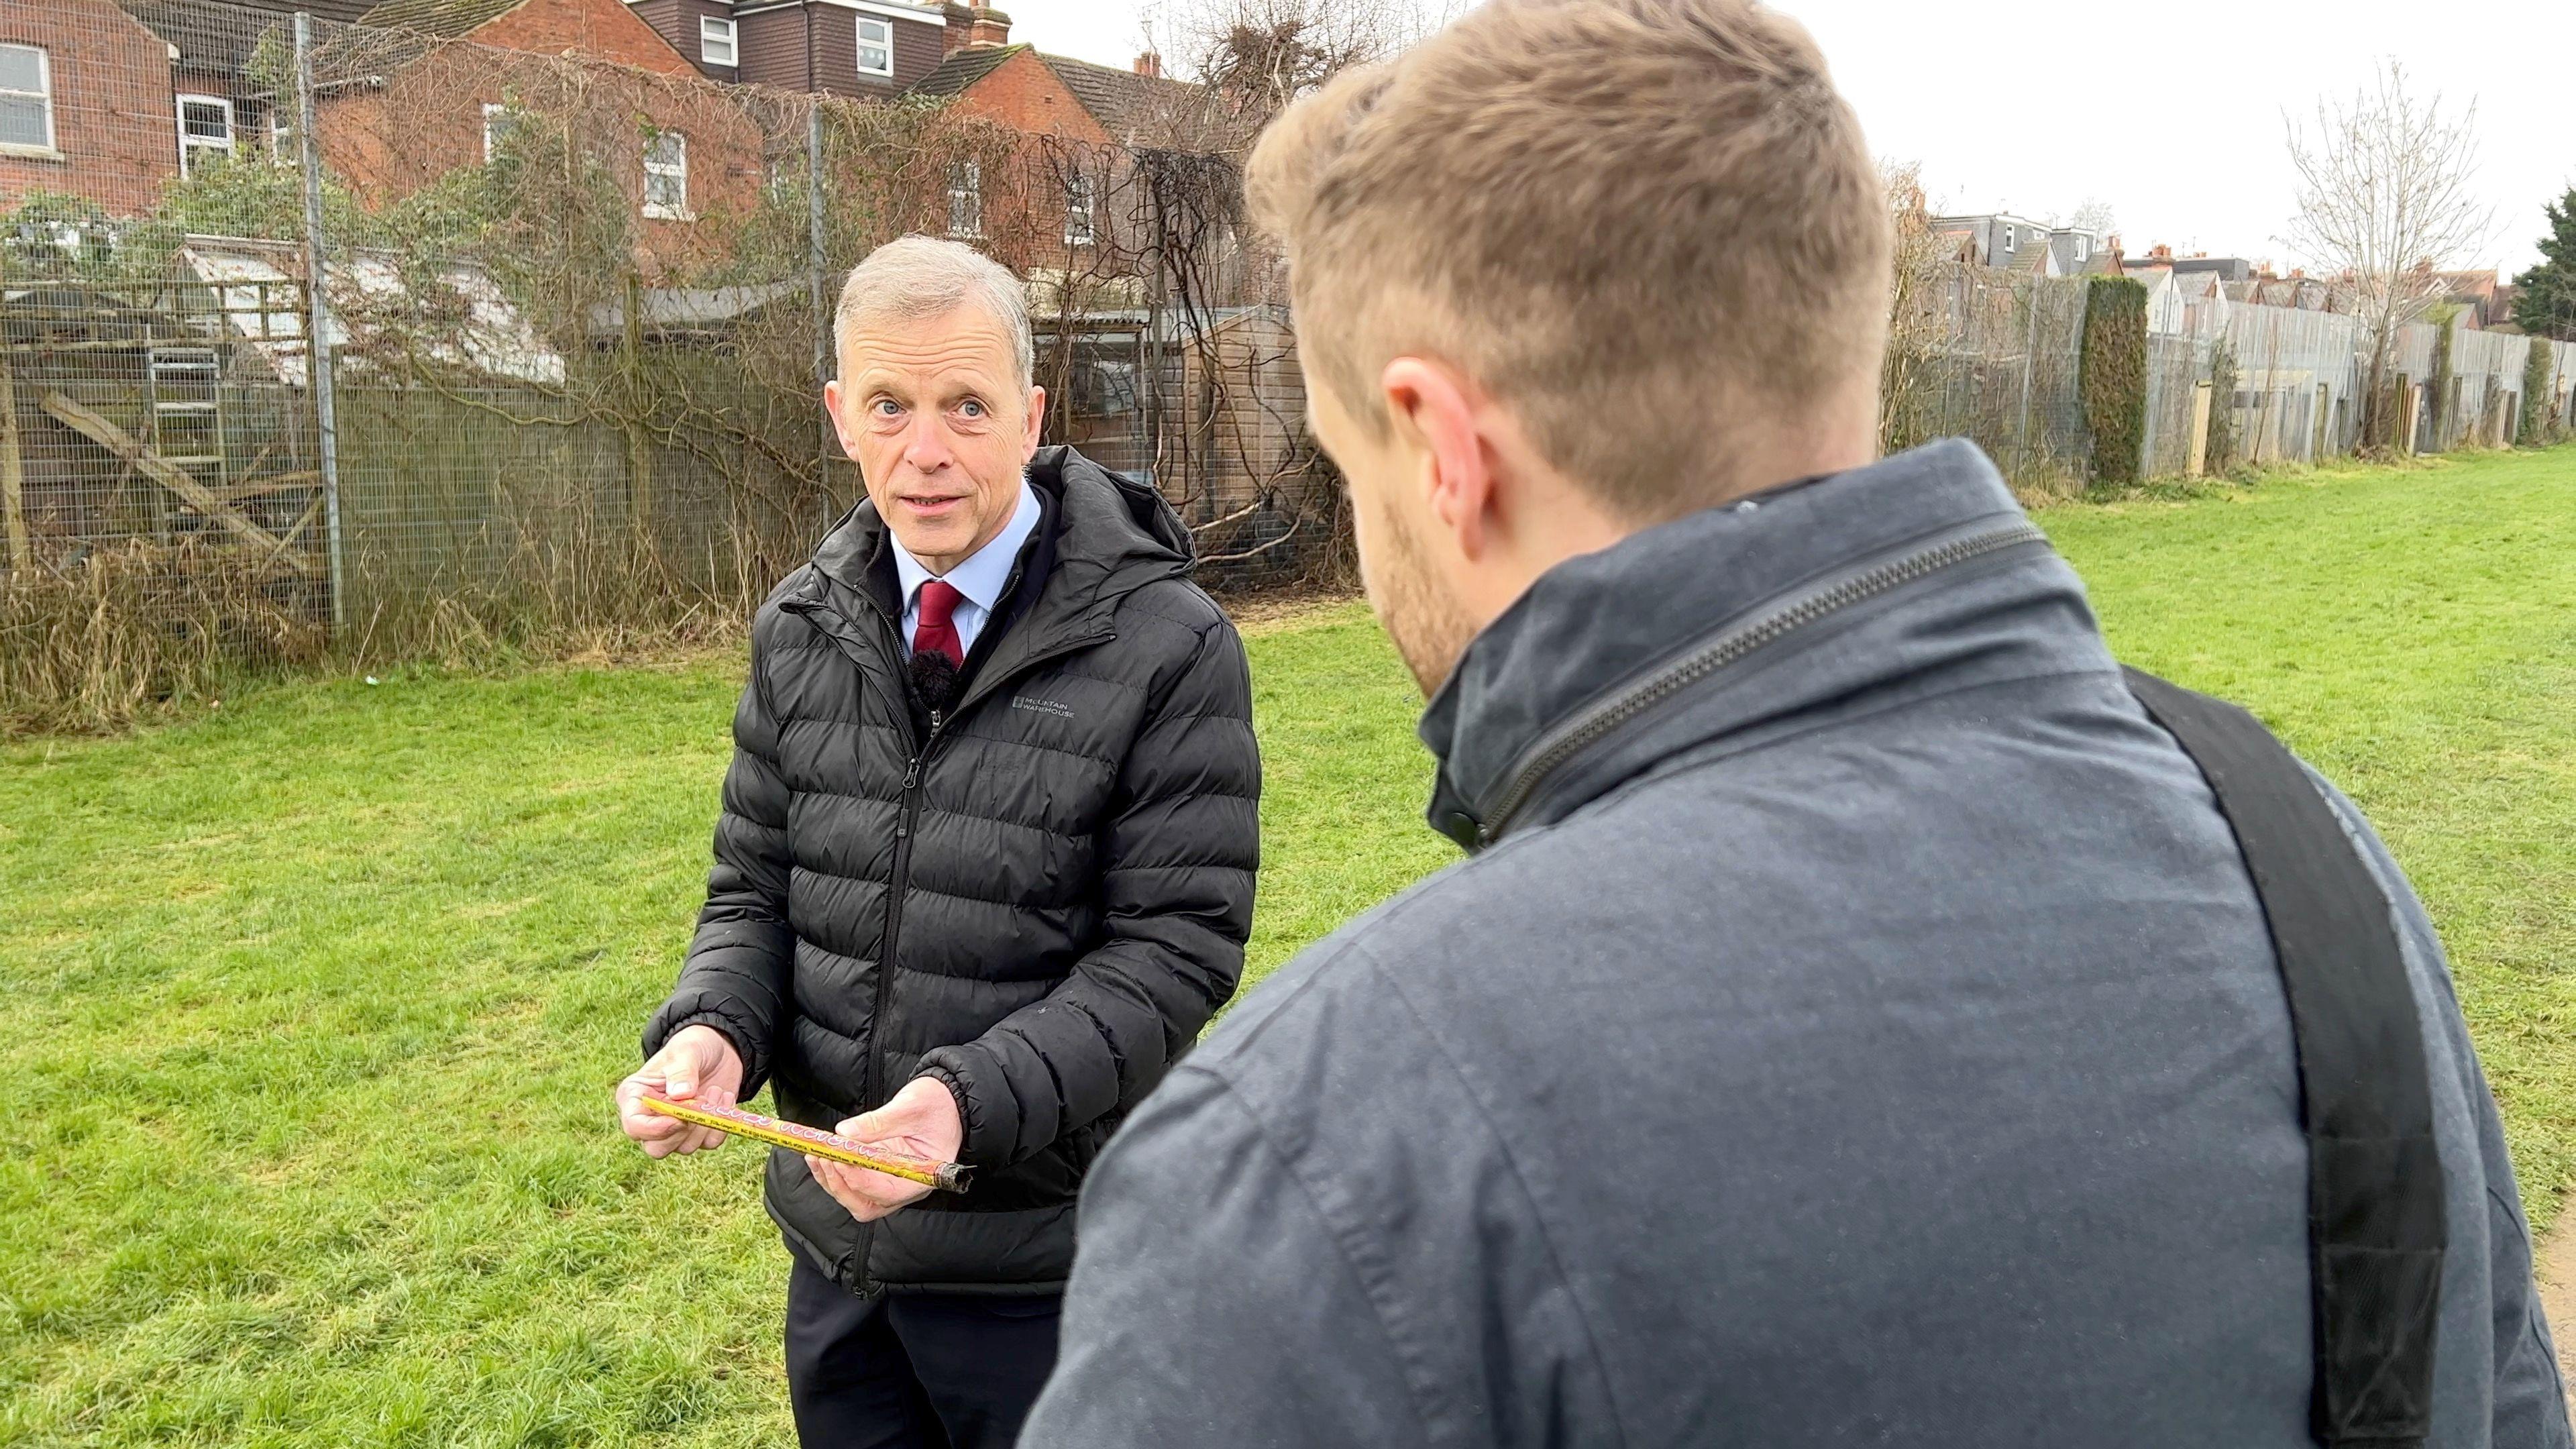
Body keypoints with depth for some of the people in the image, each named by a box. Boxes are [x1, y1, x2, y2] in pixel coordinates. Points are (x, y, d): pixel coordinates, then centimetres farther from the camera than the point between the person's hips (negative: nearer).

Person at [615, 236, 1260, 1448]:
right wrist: (709, 1029, -13)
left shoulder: (1168, 650, -15)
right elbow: (755, 885, 8)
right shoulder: (800, 631, 2)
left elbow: (1174, 947, -16)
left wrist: (976, 1102, -28)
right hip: (835, 1229, 5)